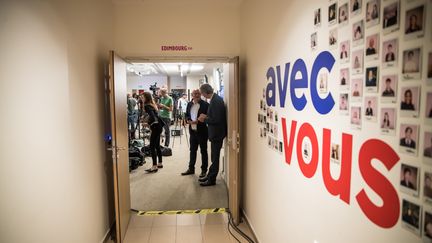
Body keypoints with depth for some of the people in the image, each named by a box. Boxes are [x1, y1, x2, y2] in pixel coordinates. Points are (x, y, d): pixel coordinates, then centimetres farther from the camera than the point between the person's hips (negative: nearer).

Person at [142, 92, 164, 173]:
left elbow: (153, 117, -27)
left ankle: (154, 167, -5)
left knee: (152, 147, -6)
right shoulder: (152, 104, 12)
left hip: (155, 127, -10)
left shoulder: (147, 106, -15)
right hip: (158, 126, 10)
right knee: (157, 146, 16)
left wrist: (147, 123, -15)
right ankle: (160, 164, 25)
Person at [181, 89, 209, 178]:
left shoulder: (205, 104, -9)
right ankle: (191, 169, 27)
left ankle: (204, 170, 16)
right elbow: (186, 115, 15)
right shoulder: (189, 104, 10)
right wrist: (188, 120, -5)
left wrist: (198, 121, -21)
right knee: (192, 150, 15)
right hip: (192, 131, 6)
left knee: (203, 151, 5)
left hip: (202, 131, -6)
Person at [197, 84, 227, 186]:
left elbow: (216, 119, -26)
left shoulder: (216, 101, -23)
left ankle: (212, 180, 14)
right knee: (214, 156, 19)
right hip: (216, 133, 10)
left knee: (215, 157, 2)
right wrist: (206, 117, 2)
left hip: (217, 133, -10)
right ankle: (210, 176, 32)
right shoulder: (215, 99, 7)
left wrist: (205, 119, -13)